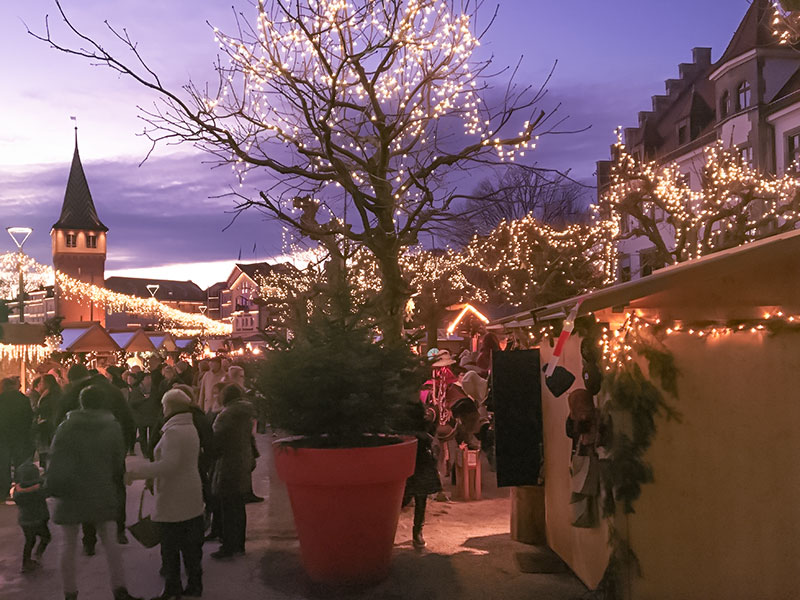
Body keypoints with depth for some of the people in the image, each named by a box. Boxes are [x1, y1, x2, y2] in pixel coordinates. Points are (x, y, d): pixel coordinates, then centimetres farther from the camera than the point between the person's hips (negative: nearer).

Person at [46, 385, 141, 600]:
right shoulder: (113, 427, -3)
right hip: (102, 494, 1)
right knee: (109, 541, 12)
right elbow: (119, 463, 0)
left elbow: (56, 461, -6)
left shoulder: (66, 427, -5)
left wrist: (52, 486, 6)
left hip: (71, 494, -1)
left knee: (69, 544, 11)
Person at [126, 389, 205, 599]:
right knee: (191, 544, 15)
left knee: (170, 546, 3)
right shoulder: (191, 429, 10)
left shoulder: (173, 432, -19)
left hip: (173, 499, -9)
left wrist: (136, 472, -24)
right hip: (192, 497, 9)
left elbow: (168, 464, -27)